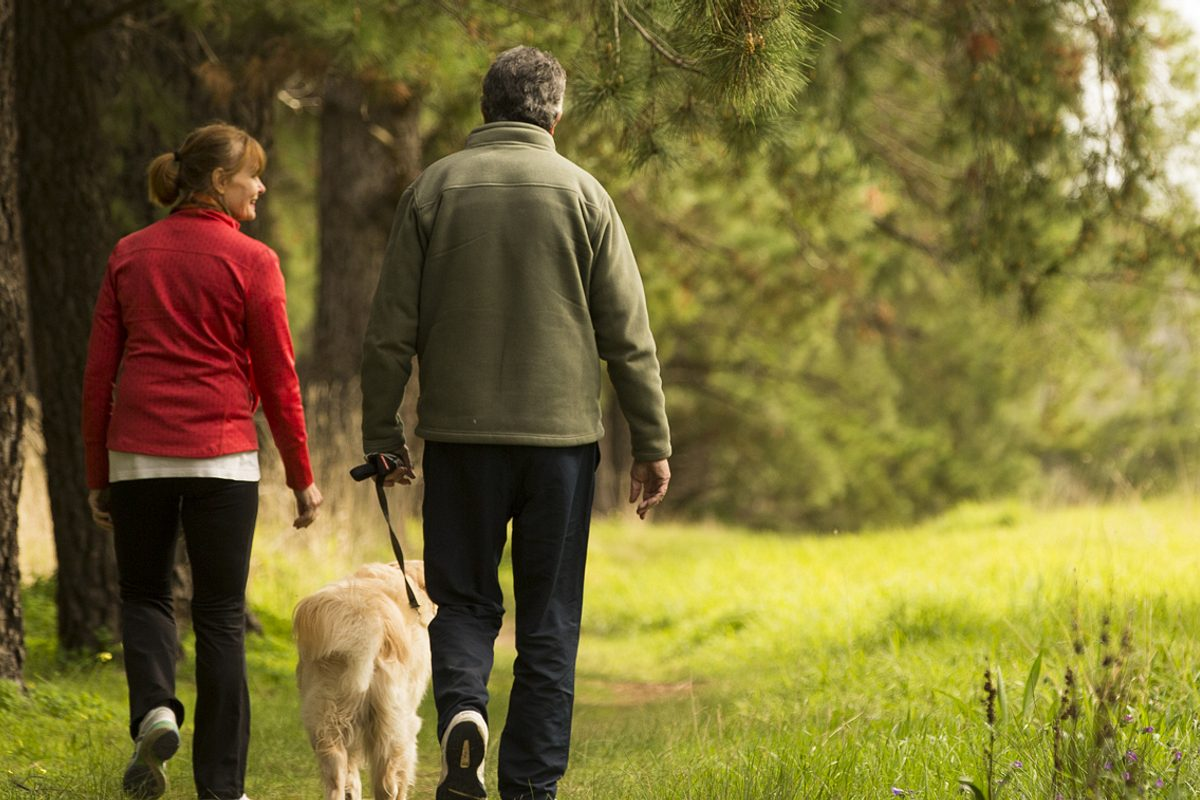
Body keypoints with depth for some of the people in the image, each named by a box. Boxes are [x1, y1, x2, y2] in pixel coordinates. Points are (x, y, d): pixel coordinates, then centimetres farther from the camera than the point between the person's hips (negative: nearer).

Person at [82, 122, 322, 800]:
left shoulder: (130, 255, 6)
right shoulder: (251, 262, -5)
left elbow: (99, 373, 7)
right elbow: (278, 380, -3)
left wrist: (99, 475, 14)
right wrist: (302, 477, 6)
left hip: (138, 454, 3)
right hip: (223, 454, -2)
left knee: (145, 594, 19)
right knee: (220, 614, 6)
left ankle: (154, 709, -9)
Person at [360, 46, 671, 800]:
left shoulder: (434, 189, 3)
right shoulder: (581, 192, 1)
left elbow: (391, 329, 2)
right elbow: (628, 335, 0)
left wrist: (382, 436, 9)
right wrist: (653, 443, 5)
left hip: (461, 432, 0)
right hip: (561, 432, 0)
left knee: (463, 599, 12)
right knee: (549, 621, 7)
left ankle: (462, 708, -15)